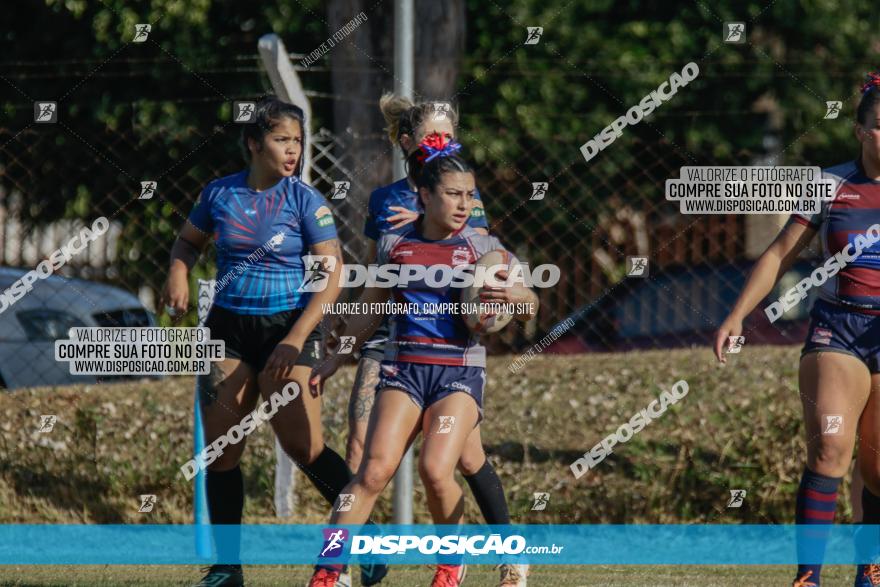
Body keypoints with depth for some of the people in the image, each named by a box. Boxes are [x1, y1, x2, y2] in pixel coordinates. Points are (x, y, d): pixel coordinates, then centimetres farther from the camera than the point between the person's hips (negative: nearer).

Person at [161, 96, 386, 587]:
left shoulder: (305, 200, -7)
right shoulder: (220, 194, 3)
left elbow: (332, 275, -9)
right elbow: (189, 241, 22)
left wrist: (295, 340, -17)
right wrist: (179, 273, -2)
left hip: (288, 327, -4)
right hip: (229, 328, 4)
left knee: (303, 445, -13)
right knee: (222, 449, 2)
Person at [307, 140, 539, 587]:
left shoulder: (482, 247, 3)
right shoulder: (394, 244, 8)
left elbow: (530, 308, 4)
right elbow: (371, 310, 22)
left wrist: (516, 296, -19)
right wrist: (336, 358, 23)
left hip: (460, 372, -1)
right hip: (403, 369, 1)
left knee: (436, 469, -21)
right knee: (375, 470, -17)